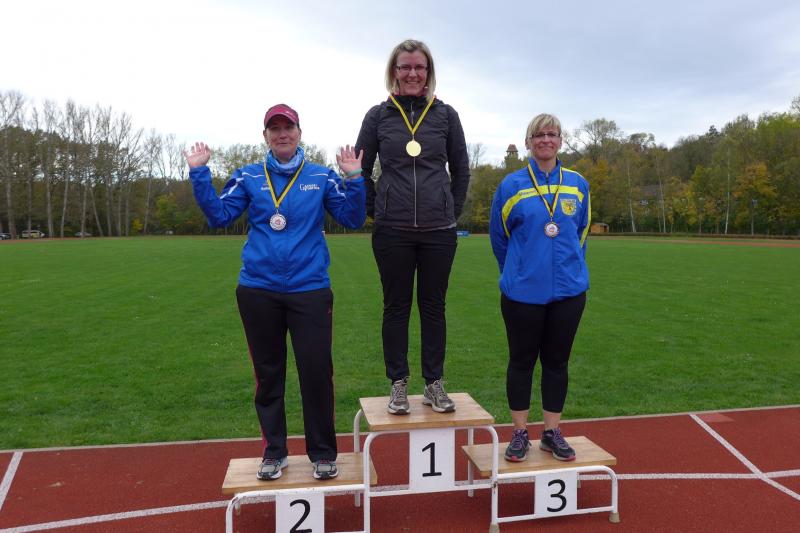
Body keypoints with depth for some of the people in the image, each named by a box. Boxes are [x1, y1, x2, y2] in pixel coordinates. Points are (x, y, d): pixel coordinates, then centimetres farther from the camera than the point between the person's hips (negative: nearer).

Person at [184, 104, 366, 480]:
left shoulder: (321, 178, 5)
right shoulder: (248, 177, 7)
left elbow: (352, 218, 0)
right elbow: (218, 214, 1)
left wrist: (354, 178, -12)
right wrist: (199, 173, -5)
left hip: (310, 290, -1)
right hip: (258, 291, 1)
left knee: (317, 372, 1)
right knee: (267, 375, 11)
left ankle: (323, 454, 17)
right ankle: (274, 452, 26)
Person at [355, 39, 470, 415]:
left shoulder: (445, 114, 6)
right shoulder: (379, 115, 4)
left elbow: (461, 170, 13)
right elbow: (360, 169, 10)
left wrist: (452, 212, 9)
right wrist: (375, 210, 6)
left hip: (438, 230, 1)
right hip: (392, 230, -1)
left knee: (433, 306, 7)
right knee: (396, 307, 5)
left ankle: (434, 384, 19)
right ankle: (398, 385, 17)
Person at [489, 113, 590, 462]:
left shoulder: (577, 184, 4)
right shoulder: (511, 185, -3)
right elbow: (498, 235, 7)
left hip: (568, 290, 2)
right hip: (522, 292, -2)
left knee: (557, 361, 11)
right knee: (522, 361, 7)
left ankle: (552, 433, 24)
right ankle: (520, 433, 21)